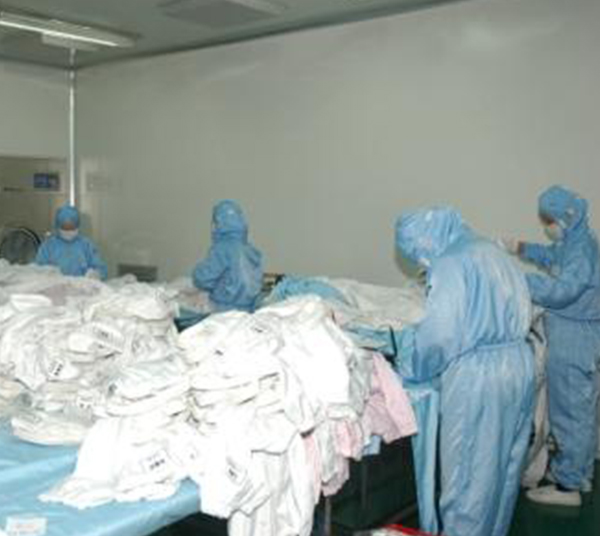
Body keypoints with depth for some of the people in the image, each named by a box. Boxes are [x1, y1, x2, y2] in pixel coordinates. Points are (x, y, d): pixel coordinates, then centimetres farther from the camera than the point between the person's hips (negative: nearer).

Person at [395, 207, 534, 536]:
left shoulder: (451, 265, -14)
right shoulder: (491, 252, 11)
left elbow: (438, 334, -20)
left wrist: (410, 369, -4)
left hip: (477, 378, -9)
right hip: (519, 365, 9)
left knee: (468, 471, 3)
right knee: (505, 462, 20)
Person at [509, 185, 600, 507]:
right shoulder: (570, 244, 9)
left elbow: (562, 290, -32)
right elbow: (552, 256, 29)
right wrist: (525, 250, 14)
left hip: (574, 344, -10)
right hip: (573, 339, 10)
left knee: (570, 412, -1)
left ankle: (568, 486, 10)